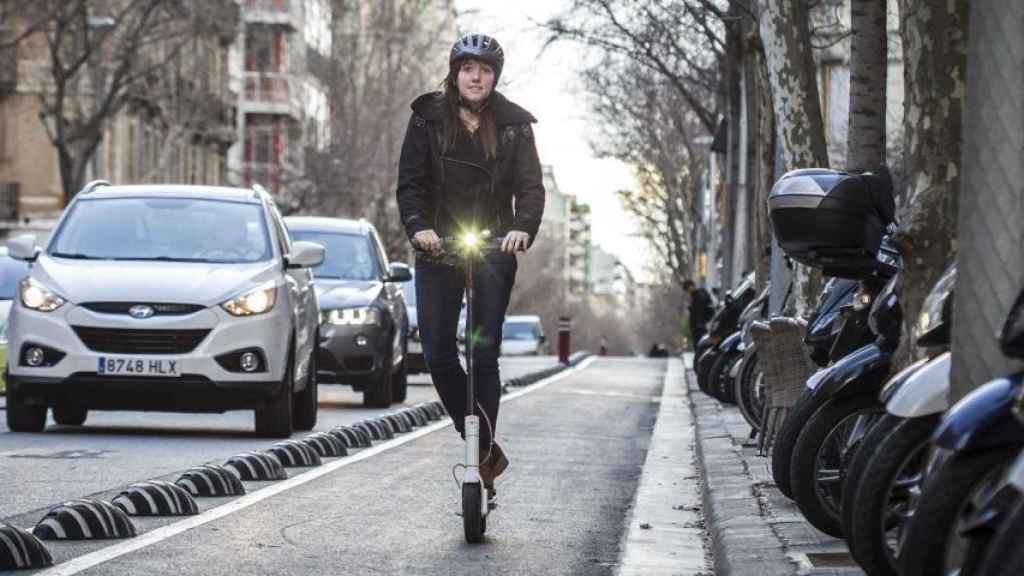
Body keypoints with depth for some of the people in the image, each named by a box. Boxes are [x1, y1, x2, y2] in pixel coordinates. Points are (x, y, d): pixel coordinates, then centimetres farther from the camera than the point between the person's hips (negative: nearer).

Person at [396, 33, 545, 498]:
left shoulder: (513, 124, 3)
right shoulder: (428, 119, 3)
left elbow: (530, 185, -3)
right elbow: (410, 181, -2)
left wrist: (523, 228, -23)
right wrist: (417, 226, -21)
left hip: (494, 249, -1)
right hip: (438, 246, 1)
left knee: (485, 350, -9)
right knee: (437, 352, -6)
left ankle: (484, 451, -4)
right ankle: (481, 442, 8)